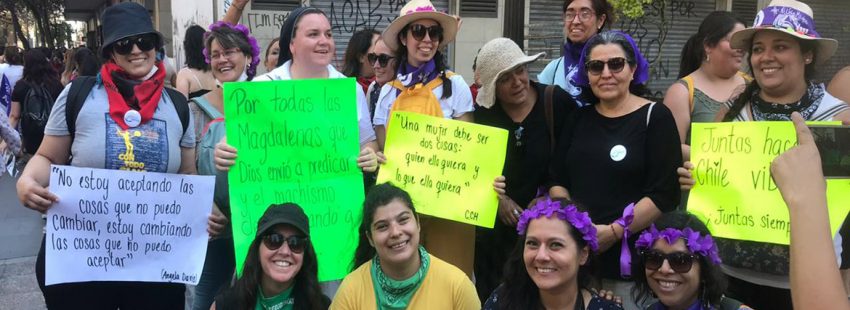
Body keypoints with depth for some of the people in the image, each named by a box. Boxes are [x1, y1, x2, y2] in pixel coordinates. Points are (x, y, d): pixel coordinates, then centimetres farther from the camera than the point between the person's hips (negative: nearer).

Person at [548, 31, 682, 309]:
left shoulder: (655, 117, -3)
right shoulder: (579, 118, 11)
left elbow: (665, 193, -11)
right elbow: (556, 180, 10)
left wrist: (614, 231, -17)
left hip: (631, 259, -4)